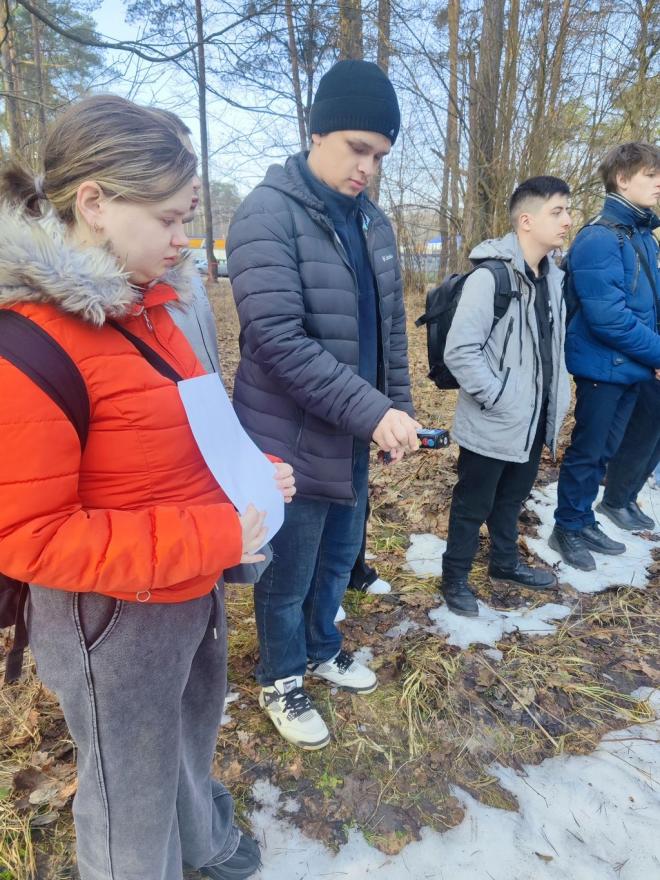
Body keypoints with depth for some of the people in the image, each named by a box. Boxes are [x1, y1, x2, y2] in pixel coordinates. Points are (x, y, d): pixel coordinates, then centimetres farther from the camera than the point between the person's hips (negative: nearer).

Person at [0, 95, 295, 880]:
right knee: (131, 794, 19)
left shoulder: (140, 304, 2)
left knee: (192, 740, 32)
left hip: (194, 590, 9)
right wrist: (211, 538, -26)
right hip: (113, 621, -8)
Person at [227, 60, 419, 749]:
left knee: (339, 559, 23)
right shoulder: (268, 214, -15)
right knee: (288, 577, 12)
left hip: (354, 436, 7)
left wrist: (397, 408, 9)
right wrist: (373, 412, -25)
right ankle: (280, 680, 38)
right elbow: (279, 341, -25)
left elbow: (390, 328, 13)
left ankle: (321, 650, 49)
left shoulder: (373, 221, 8)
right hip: (293, 442, -7)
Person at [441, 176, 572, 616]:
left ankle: (505, 562, 44)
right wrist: (499, 397, -19)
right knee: (472, 506, 9)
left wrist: (557, 397, 10)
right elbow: (459, 352, -22)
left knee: (512, 499, 23)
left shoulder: (553, 276, 8)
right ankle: (455, 577, 27)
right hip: (492, 425, -7)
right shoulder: (490, 277, -18)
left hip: (535, 422, 8)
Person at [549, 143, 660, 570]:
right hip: (604, 367, -8)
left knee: (604, 451, 16)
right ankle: (568, 529, 20)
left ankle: (585, 521, 31)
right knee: (587, 451, 4)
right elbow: (609, 317, -25)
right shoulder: (599, 238, -17)